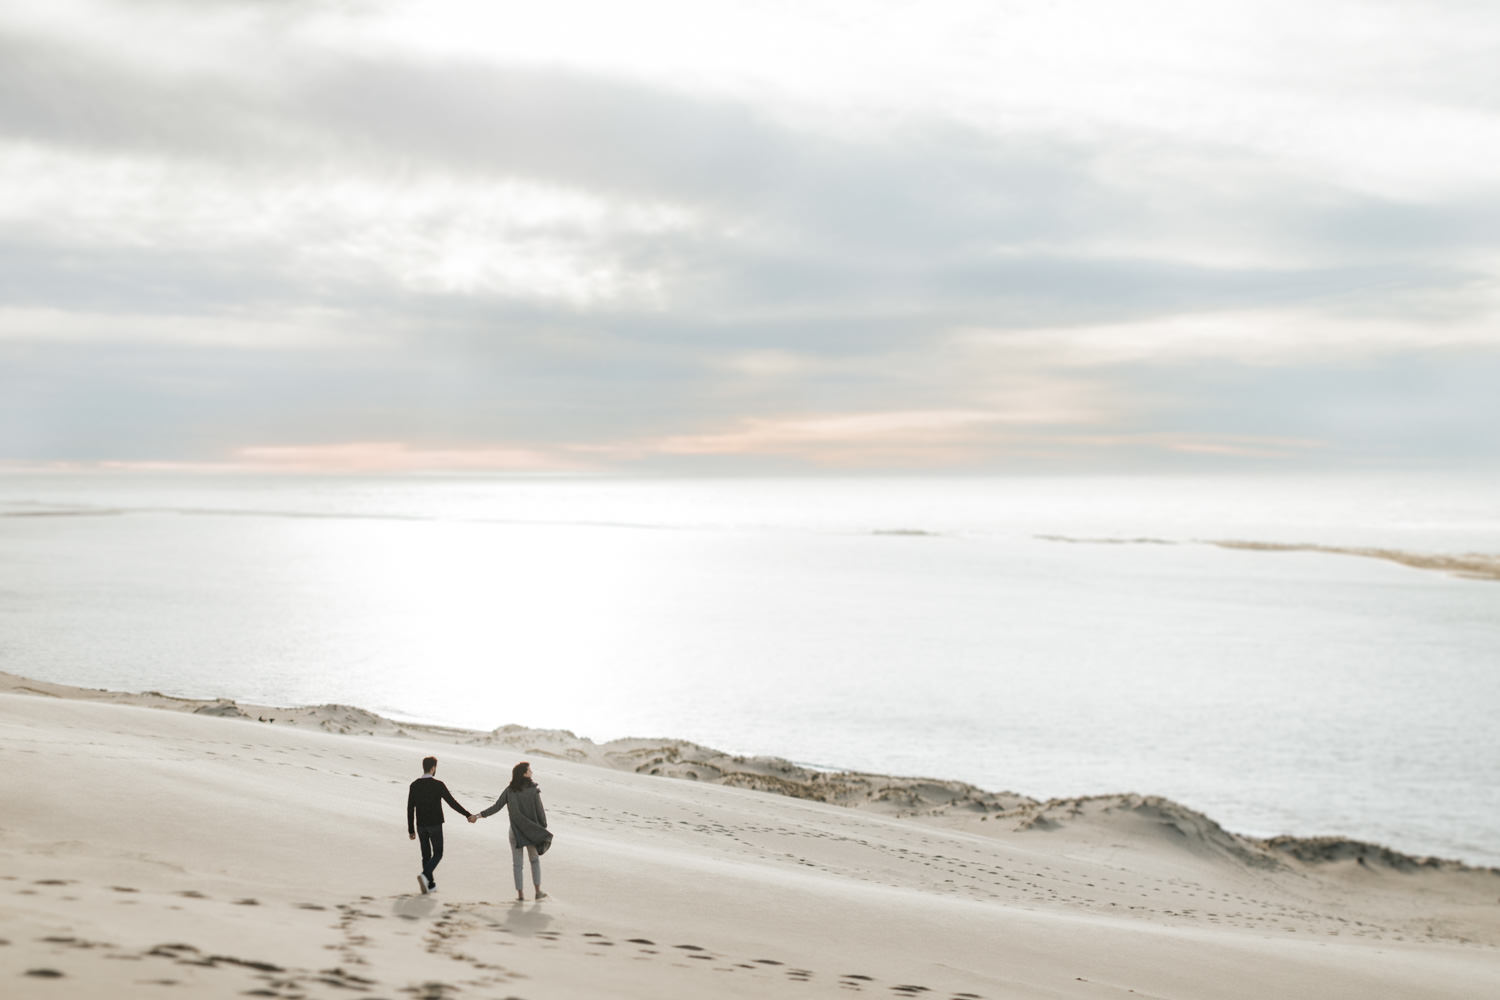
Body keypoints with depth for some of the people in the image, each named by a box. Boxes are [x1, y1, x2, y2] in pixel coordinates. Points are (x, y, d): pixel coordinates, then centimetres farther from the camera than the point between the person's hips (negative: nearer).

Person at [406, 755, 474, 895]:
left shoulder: (414, 785, -1)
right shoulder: (438, 785, -14)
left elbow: (410, 809, 0)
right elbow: (452, 802, -15)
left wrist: (411, 830, 7)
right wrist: (468, 815, -10)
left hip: (421, 825, 4)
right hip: (435, 825, -4)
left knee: (426, 854, 15)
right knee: (437, 854, 7)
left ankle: (430, 884, 17)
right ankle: (425, 875, -18)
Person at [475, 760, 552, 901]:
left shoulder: (509, 790, -6)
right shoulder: (533, 790, -13)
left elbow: (496, 807, -7)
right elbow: (540, 811, -11)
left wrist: (479, 815, 3)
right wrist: (544, 827, 2)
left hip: (516, 831, 1)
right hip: (532, 830, -1)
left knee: (517, 863, 11)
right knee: (535, 859, 18)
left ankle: (520, 894, 9)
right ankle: (538, 891, 16)